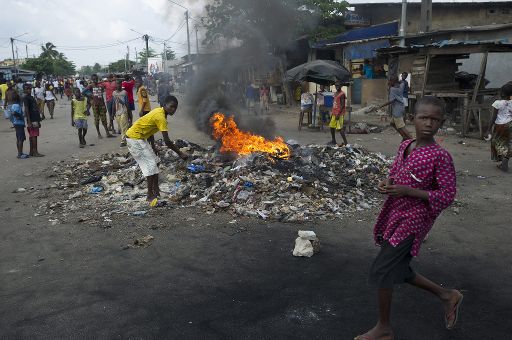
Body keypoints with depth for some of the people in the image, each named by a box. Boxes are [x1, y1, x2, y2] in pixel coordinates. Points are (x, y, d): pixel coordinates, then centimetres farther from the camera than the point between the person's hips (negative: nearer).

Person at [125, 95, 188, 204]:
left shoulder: (158, 111, 6)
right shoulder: (161, 117, -24)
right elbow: (167, 141, -26)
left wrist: (153, 146, 19)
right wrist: (180, 154, -19)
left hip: (140, 137, 10)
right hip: (134, 139, -10)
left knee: (155, 162, 15)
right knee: (151, 166, -9)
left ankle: (155, 188, 26)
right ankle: (150, 195, -1)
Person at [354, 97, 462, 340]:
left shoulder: (440, 156, -16)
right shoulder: (404, 146, 5)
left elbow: (447, 196, -15)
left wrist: (407, 191, -23)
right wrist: (386, 184, -6)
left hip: (413, 221, -8)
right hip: (394, 217, 8)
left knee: (380, 270, -6)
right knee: (398, 270, 17)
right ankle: (446, 295, 38)